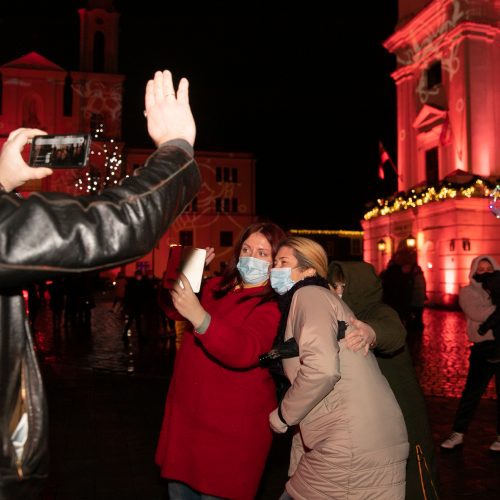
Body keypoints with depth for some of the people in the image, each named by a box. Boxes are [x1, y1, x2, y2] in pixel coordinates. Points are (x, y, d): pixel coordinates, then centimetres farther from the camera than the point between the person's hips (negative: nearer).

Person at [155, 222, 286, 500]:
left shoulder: (273, 307, -16)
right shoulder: (215, 287, 6)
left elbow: (245, 352, -33)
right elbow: (173, 306, 16)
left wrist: (199, 317, -47)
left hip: (232, 429, -7)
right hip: (186, 414, 7)